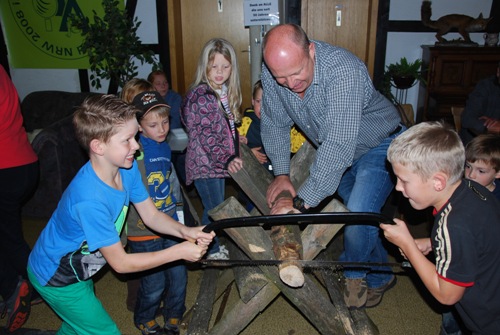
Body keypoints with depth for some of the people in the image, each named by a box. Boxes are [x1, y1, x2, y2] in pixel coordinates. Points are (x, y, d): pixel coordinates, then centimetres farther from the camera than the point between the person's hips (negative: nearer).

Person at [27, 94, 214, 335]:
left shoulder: (127, 169, -17)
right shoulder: (90, 200, -40)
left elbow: (151, 215, -9)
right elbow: (120, 263, -31)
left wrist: (184, 231, -27)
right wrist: (179, 251, -31)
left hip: (76, 268, 8)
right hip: (56, 279, -7)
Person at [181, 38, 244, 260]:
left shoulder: (225, 92, 8)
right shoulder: (200, 95, -20)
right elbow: (206, 135, -24)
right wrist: (227, 159, -27)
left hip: (218, 162, 9)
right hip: (204, 163, -9)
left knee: (218, 208, 19)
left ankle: (215, 246, 37)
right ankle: (212, 252, 21)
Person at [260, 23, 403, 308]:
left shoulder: (343, 71, -38)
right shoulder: (273, 71, -19)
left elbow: (338, 146, -43)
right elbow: (275, 123, -5)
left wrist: (302, 202, -43)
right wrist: (281, 173, -11)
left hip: (379, 144, -6)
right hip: (333, 149, 6)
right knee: (357, 215, 12)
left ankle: (353, 276, 14)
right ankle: (380, 276, 36)